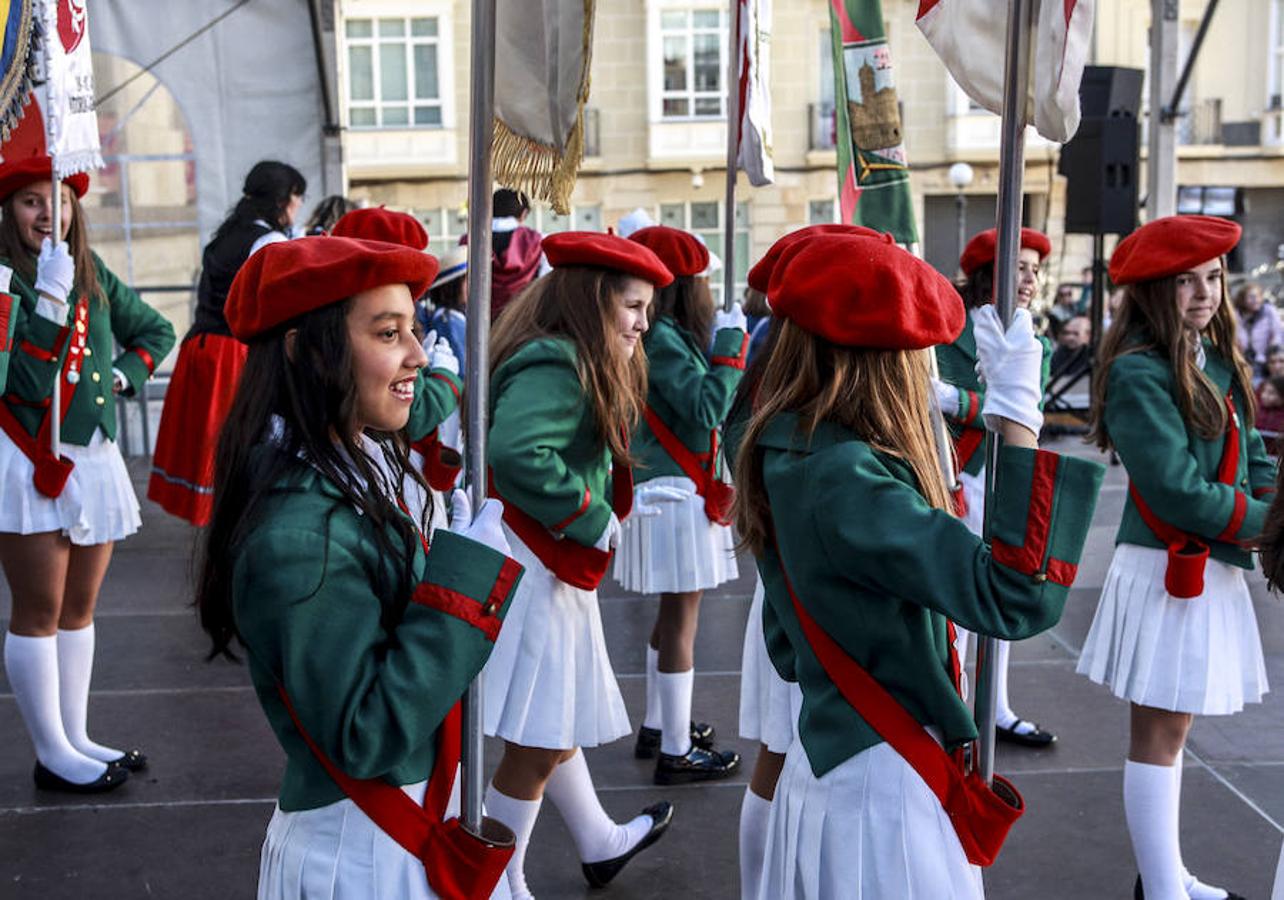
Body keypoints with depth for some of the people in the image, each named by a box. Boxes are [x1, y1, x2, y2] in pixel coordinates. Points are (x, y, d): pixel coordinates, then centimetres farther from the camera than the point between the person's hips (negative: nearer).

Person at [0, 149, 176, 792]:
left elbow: (156, 330, 22)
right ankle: (53, 756, 11)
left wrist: (124, 374, 6)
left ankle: (76, 737, 24)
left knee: (79, 607, 13)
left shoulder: (93, 274, 8)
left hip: (94, 458, 6)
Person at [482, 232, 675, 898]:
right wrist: (596, 520, -24)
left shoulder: (573, 364, 12)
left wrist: (624, 502, 8)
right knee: (535, 744, 1)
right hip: (531, 572, -11)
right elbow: (515, 456, -34)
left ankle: (599, 843, 43)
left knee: (557, 724, 25)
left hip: (555, 570, 11)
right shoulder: (553, 367, -20)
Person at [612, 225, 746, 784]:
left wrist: (725, 340, 7)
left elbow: (702, 406, 11)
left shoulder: (668, 335, 11)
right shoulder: (664, 338, -18)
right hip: (676, 495, -10)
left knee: (673, 613, 19)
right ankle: (676, 752, 5)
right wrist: (730, 346, -15)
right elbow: (706, 410, -22)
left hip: (677, 490, 10)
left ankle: (658, 726, 31)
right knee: (682, 617, -4)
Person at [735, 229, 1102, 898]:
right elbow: (1014, 598, -32)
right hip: (879, 781, -9)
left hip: (825, 760, 9)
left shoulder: (787, 454, 2)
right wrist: (1018, 412, -30)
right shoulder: (841, 479, -27)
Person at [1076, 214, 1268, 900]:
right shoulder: (1138, 373, -17)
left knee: (1170, 728, 17)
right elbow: (1176, 490, -21)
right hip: (1167, 572, -8)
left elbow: (1252, 458, 12)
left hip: (1213, 568, 8)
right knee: (1160, 734, 0)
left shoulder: (1218, 362, 11)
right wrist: (1267, 524, -12)